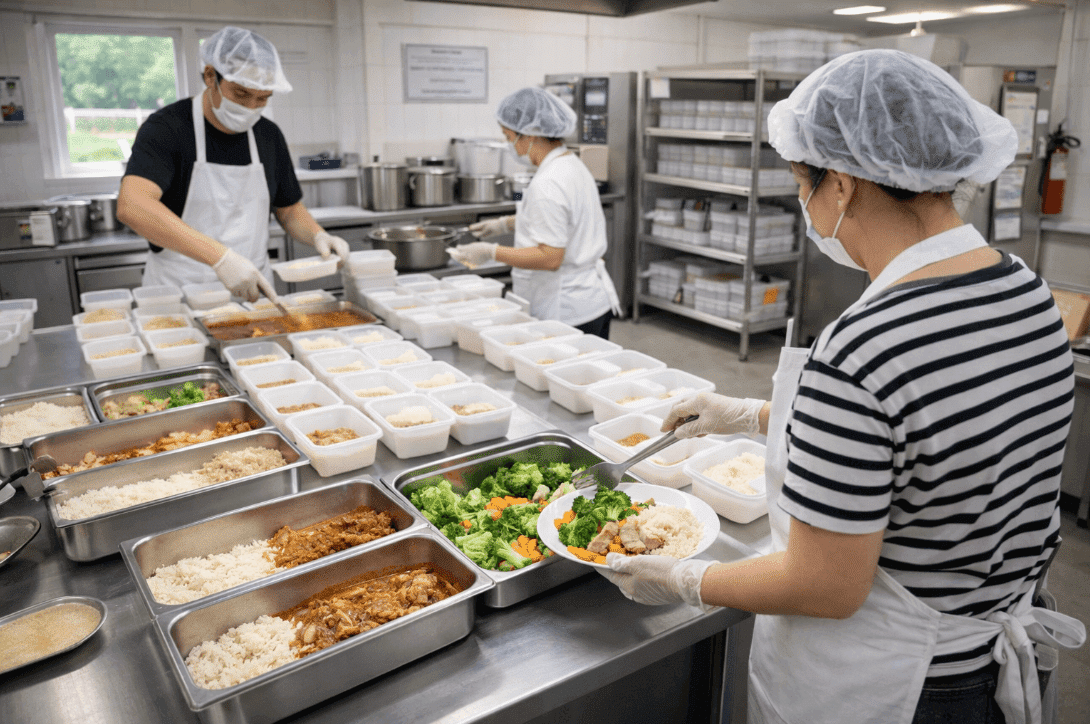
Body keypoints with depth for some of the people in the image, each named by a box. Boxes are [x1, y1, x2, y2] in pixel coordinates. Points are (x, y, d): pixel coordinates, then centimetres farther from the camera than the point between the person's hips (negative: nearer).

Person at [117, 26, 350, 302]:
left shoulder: (269, 135, 9)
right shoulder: (167, 128, -8)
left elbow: (289, 209, 21)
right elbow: (131, 206, -24)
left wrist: (317, 235, -2)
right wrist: (220, 256, -33)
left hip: (251, 292, 4)